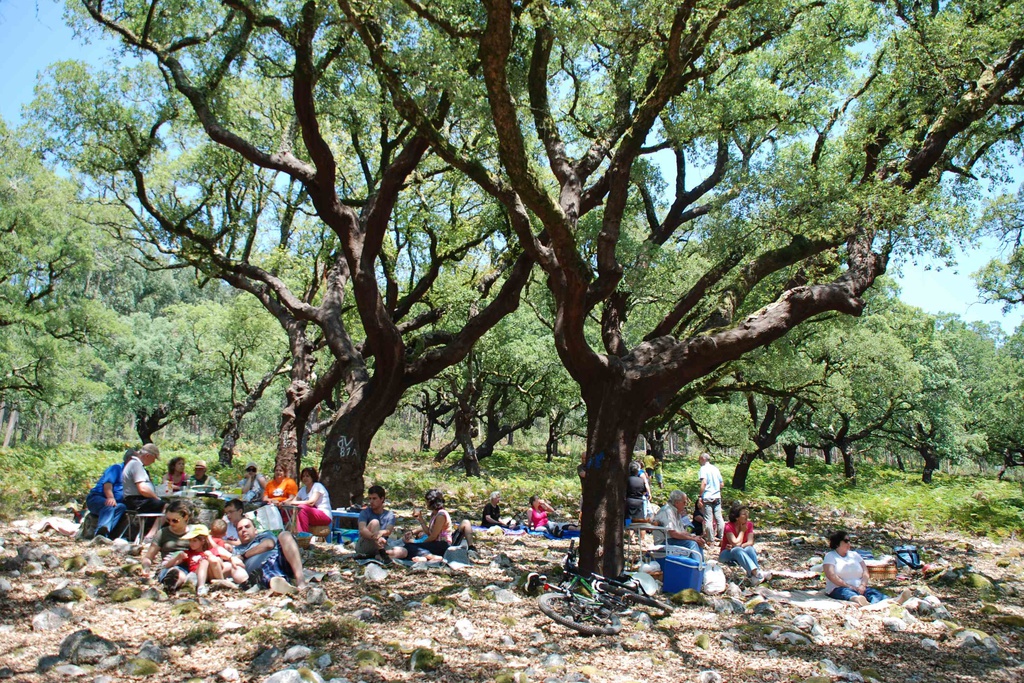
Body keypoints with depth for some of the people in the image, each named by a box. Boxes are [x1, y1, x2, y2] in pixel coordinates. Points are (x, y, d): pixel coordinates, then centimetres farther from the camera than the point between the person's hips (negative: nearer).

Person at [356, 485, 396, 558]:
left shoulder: (389, 515, 5)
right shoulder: (365, 513, -2)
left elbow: (388, 531, -15)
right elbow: (362, 530, -22)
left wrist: (381, 532, -41)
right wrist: (375, 538, -43)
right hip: (362, 547, -3)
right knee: (374, 522, -25)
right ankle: (380, 554, -37)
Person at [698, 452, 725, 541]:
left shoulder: (703, 468, -6)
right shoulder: (716, 469, 13)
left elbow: (704, 483, -18)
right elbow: (721, 484, 15)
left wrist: (700, 496, -15)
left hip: (707, 497, -6)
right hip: (717, 497, 6)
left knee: (708, 519, -2)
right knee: (719, 518, 8)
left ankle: (711, 539, -1)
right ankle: (721, 537, 11)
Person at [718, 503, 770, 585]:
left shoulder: (749, 524, -4)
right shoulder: (729, 527, -18)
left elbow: (750, 542, -14)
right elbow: (736, 543, -28)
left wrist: (740, 546, -31)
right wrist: (742, 531, -18)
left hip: (741, 554, 4)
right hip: (727, 555, -4)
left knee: (749, 548, -30)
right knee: (737, 550, -37)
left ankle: (753, 577, -48)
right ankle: (756, 573, -55)